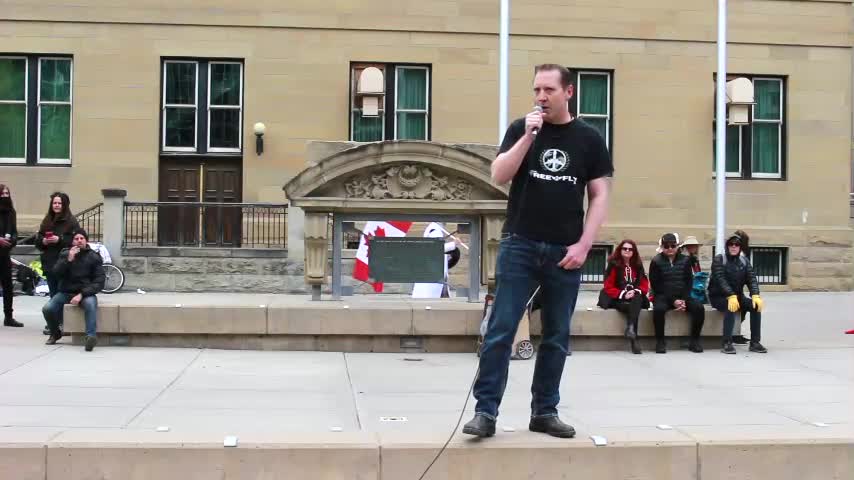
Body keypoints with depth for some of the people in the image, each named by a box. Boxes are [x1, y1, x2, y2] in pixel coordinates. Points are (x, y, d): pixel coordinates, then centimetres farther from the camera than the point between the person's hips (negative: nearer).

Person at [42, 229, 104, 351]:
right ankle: (55, 333, 8)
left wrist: (81, 294, -18)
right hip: (65, 292, 2)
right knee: (47, 308, -22)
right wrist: (69, 259, -19)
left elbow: (99, 282, -6)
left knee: (90, 304, -36)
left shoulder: (94, 257, 2)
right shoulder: (65, 254, 10)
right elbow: (56, 273, -4)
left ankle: (91, 336, -46)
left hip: (85, 292, -2)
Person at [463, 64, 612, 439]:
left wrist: (583, 245, -6)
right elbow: (498, 177, -7)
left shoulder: (588, 138, 5)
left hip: (565, 252, 1)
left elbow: (599, 195, 4)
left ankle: (545, 411, 19)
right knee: (499, 331, -5)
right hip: (519, 245, -1)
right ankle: (485, 411, 0)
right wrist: (529, 136, -16)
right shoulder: (521, 129, 4)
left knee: (556, 337, 8)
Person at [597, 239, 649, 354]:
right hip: (617, 299, -3)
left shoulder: (638, 265, 11)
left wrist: (637, 291, -14)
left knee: (637, 300, -34)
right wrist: (623, 294, -20)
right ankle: (633, 340, -44)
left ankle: (630, 328, -54)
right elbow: (608, 287, -6)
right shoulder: (613, 264, -2)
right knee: (633, 307, -34)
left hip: (634, 297, 3)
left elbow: (645, 284, 9)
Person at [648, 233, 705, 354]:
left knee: (699, 308, -23)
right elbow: (656, 285, -5)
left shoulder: (684, 260, 8)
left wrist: (684, 300, -10)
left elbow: (689, 282, 7)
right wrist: (673, 301, -14)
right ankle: (660, 341, -20)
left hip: (682, 296, 3)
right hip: (663, 296, -3)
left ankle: (694, 340, -9)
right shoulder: (656, 261, -1)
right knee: (658, 309, -35)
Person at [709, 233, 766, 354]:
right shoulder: (719, 259, -8)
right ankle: (726, 343, -32)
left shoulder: (744, 261, 7)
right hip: (718, 297, -5)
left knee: (756, 305, -19)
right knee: (731, 306, -35)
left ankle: (755, 343, -15)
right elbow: (721, 279, -21)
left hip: (737, 296, 5)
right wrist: (731, 296, -36)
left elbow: (751, 279, -4)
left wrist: (755, 295, -23)